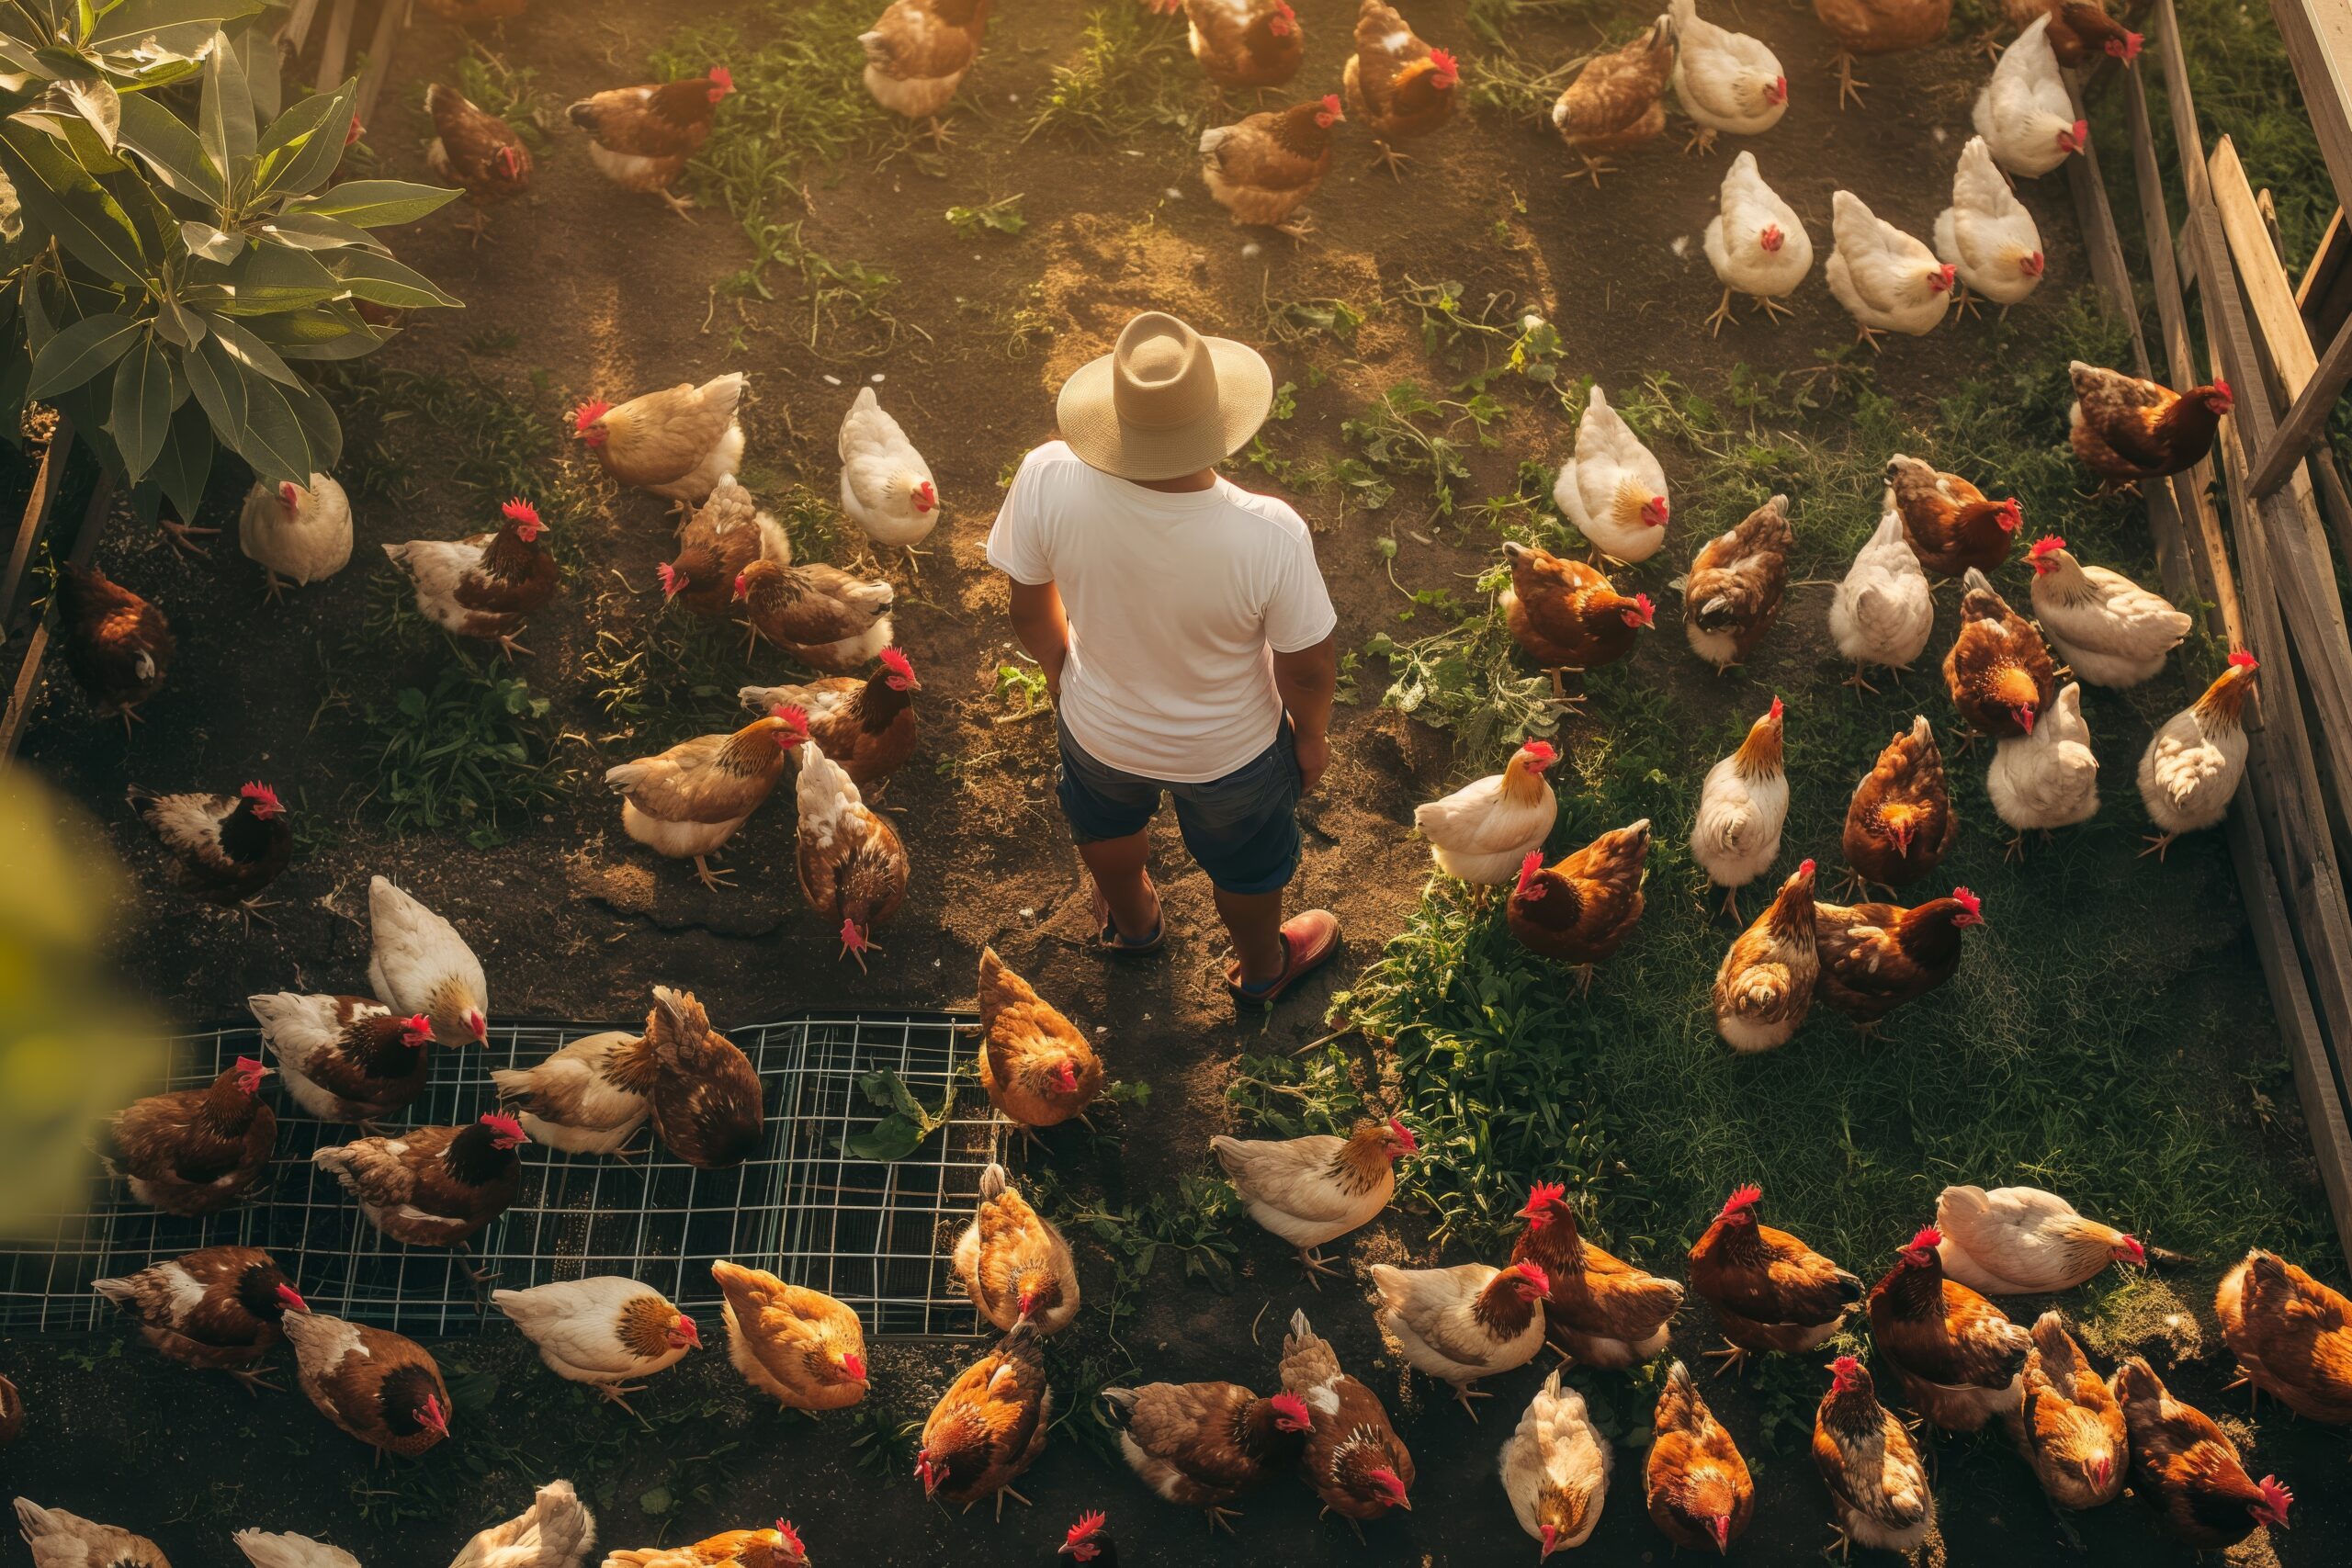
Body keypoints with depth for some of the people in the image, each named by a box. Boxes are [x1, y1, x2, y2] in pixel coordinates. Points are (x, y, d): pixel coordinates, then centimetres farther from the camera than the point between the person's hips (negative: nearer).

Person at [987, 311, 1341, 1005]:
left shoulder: (1048, 480, -34)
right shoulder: (1269, 536, -40)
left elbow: (1030, 608, -14)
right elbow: (1308, 668, -22)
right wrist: (1312, 735, 1)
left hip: (1099, 729, 2)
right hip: (1230, 752, -2)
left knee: (1104, 822, 38)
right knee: (1245, 862, 32)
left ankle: (1130, 920, 70)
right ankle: (1260, 968, 64)